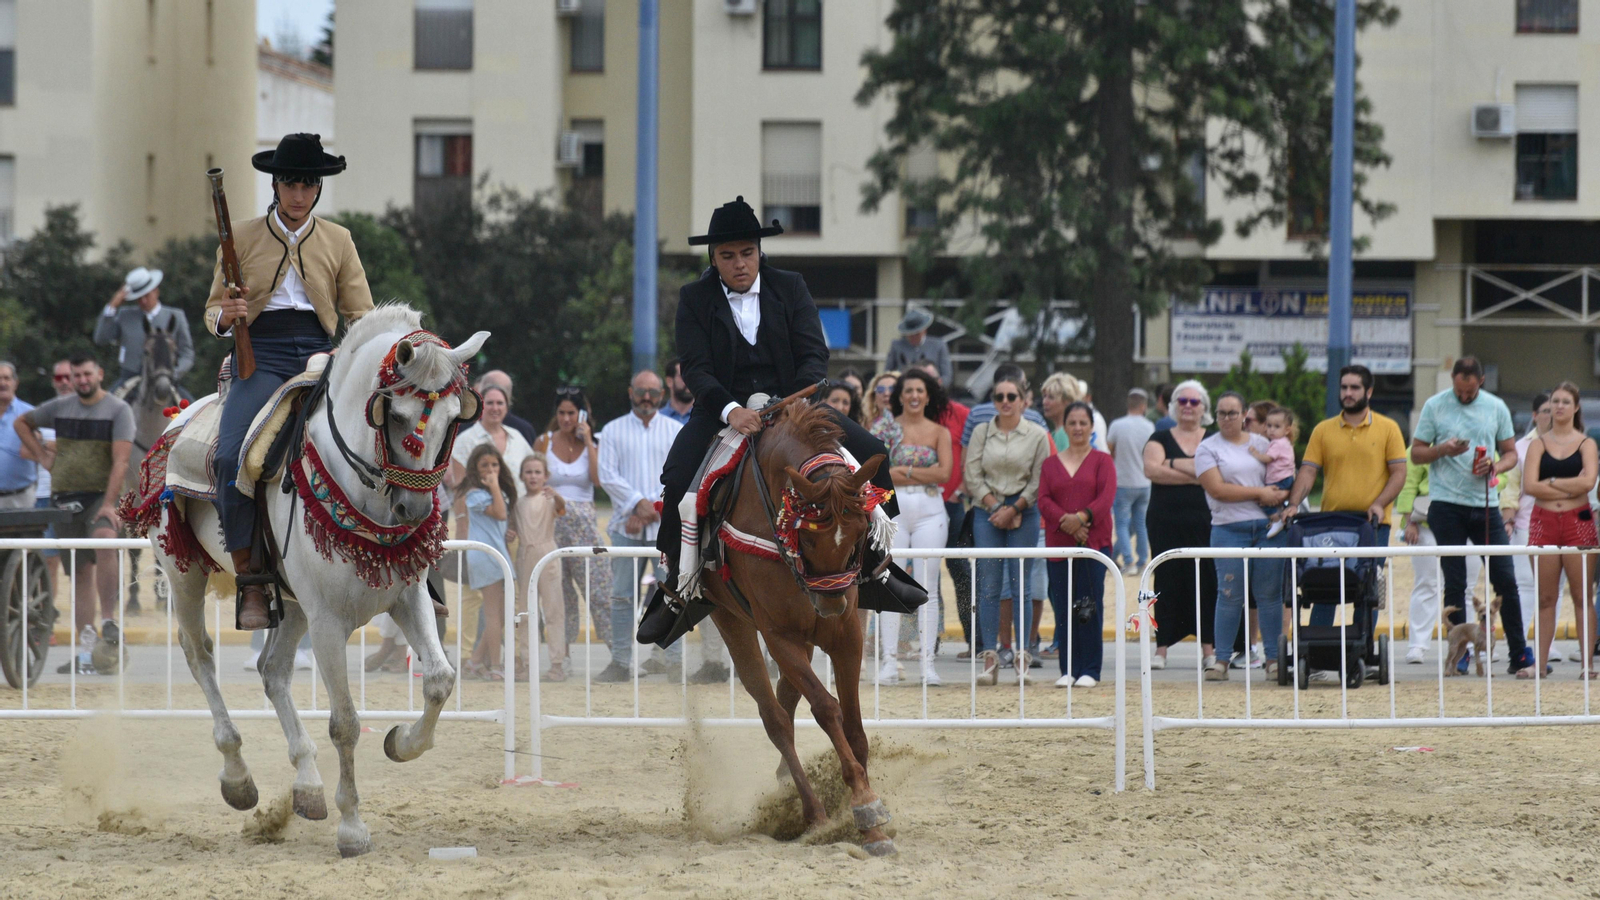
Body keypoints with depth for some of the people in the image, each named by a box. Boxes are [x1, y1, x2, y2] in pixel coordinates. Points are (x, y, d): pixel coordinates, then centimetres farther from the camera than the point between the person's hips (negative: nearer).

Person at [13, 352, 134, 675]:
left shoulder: (118, 410, -3)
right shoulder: (60, 407, 10)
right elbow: (21, 423, 26)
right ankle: (85, 653, 8)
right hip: (66, 499, 4)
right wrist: (43, 457, 12)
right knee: (80, 572, 6)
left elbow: (120, 461, -12)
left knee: (104, 540, -35)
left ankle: (109, 621, -32)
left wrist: (109, 504, -22)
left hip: (100, 496, -4)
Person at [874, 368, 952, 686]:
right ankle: (889, 661, -4)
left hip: (929, 510, 0)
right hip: (893, 507, 0)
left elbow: (944, 472, -4)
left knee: (928, 588, -1)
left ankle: (927, 663, 0)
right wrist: (924, 473, -9)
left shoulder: (939, 432, 9)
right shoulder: (888, 429, 7)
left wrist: (903, 471, -8)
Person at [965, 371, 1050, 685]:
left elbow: (1039, 481, 1)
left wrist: (1013, 509, -8)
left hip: (1024, 513, -1)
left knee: (1020, 586, -1)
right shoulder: (981, 433, 8)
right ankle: (990, 659, -4)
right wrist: (995, 507, -7)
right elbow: (973, 477, 4)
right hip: (987, 513, 1)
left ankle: (1022, 658, 2)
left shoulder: (1037, 435, 3)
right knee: (989, 586, -3)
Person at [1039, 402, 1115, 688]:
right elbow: (1044, 500, 3)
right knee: (1064, 607, 1)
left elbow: (1107, 496, -6)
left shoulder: (1102, 461, 7)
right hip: (1059, 542, 2)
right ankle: (1068, 669, 7)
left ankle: (1090, 670, -1)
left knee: (1091, 606, -5)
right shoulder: (1051, 463, 14)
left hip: (1094, 541, -2)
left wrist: (1082, 517, -20)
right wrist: (1065, 521, -15)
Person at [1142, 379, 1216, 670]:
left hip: (1203, 521, 0)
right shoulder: (1161, 438, 9)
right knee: (1167, 583, 0)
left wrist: (1174, 465, -8)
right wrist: (1195, 475, -10)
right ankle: (1161, 649, 3)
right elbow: (1151, 469, -8)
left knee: (1205, 583, -3)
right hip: (1166, 523, 0)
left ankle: (1208, 648, 1)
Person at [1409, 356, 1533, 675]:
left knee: (1505, 579, -1)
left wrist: (1496, 467, -9)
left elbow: (1511, 453, 13)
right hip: (1448, 507, -2)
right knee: (1455, 583, 1)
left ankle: (1520, 654, 5)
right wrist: (1444, 449, -16)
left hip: (1486, 505, 2)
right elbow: (1416, 453, 4)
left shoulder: (1496, 408, 8)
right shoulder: (1435, 406, 2)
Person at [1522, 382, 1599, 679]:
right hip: (1543, 522, 2)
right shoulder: (1538, 444, 9)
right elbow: (1529, 485, -5)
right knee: (1546, 598, 4)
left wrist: (1551, 482, -7)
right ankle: (1541, 662, 7)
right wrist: (1570, 487, -9)